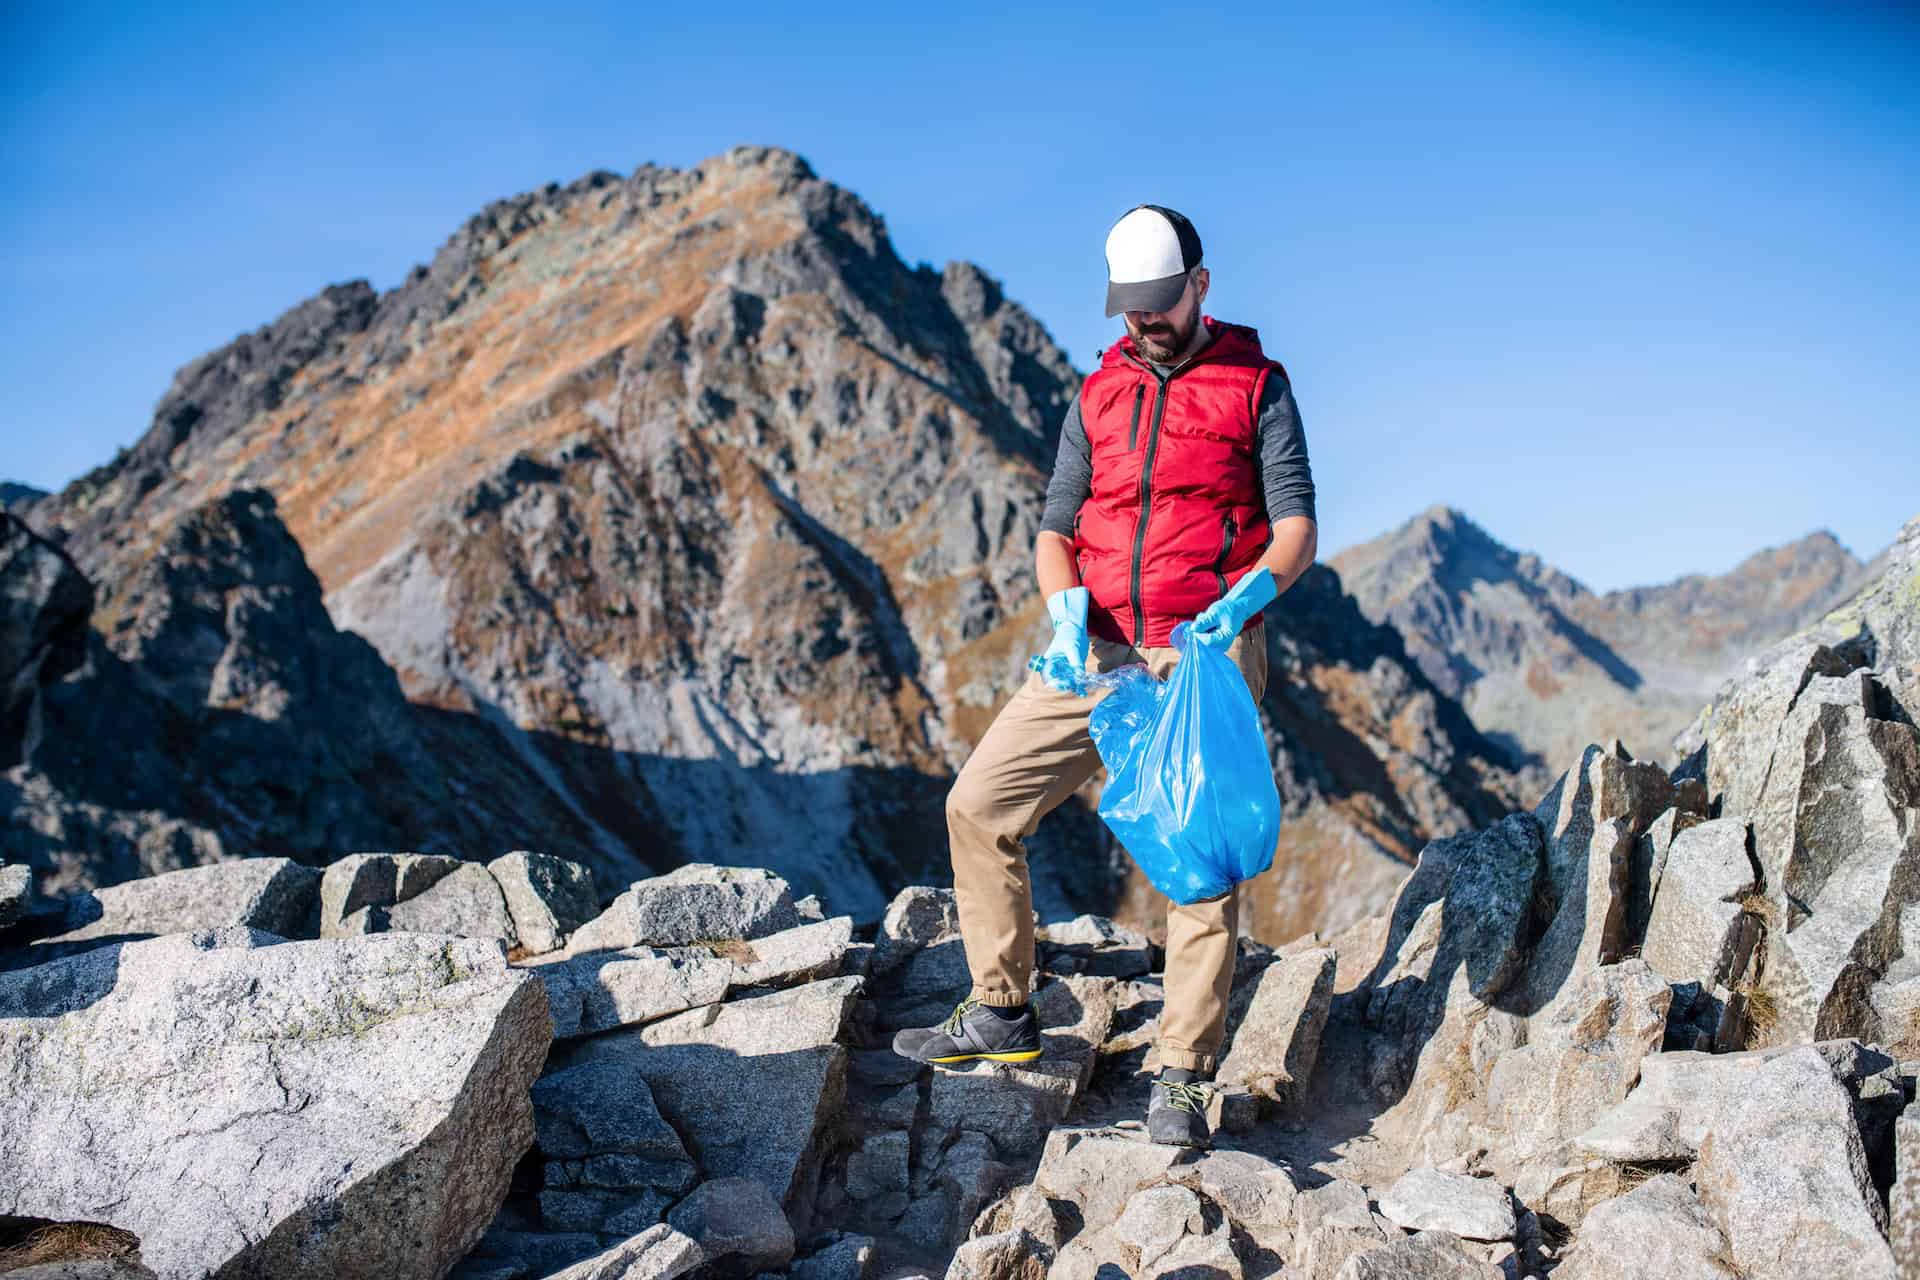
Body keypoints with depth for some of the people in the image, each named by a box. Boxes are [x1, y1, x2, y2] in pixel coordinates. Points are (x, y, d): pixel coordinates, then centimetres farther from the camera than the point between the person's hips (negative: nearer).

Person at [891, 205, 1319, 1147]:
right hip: (1097, 650, 5)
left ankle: (1181, 1081, -2)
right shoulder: (1099, 393, 14)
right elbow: (1055, 529, 11)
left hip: (1205, 653, -4)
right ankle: (1001, 1013, 14)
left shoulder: (1256, 384, 3)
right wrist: (1066, 604, -11)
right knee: (979, 803, 0)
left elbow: (1296, 528, -5)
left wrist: (1250, 592, -27)